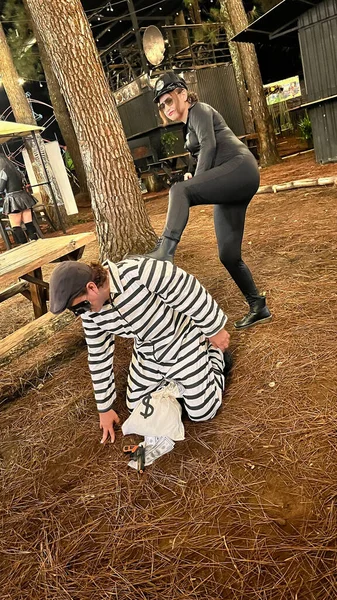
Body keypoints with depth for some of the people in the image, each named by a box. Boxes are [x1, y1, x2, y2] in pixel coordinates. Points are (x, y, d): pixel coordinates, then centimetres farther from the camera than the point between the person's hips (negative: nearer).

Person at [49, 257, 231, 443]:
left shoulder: (138, 272, -38)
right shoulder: (91, 312, -14)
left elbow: (189, 292, -28)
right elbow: (99, 357, -2)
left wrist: (215, 330, -15)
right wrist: (105, 407, 7)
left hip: (183, 342, -5)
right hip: (148, 353, 6)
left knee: (201, 413, 4)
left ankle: (215, 354, 28)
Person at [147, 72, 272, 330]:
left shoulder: (199, 110, 5)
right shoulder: (189, 127, 29)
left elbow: (209, 145, -12)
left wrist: (195, 182, -12)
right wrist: (195, 181, 11)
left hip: (240, 169, -9)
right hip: (230, 184, 9)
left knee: (179, 190, -32)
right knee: (229, 255, 5)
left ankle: (164, 253, -47)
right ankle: (258, 308, 17)